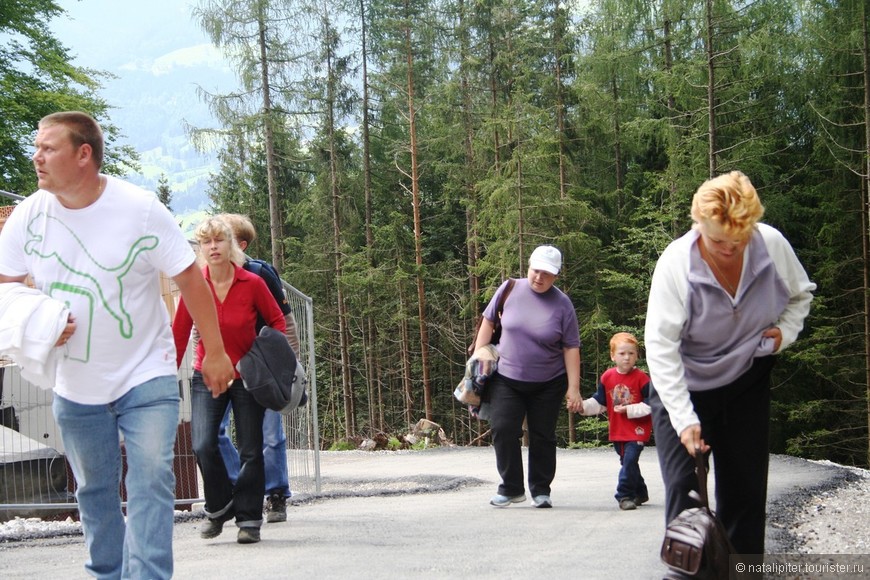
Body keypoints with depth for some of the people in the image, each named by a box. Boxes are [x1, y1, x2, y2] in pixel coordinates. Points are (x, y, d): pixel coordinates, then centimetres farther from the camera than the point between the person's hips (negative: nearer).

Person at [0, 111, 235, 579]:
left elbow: (190, 280, -8)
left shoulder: (141, 209, -16)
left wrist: (215, 353, -6)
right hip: (75, 386, 4)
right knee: (93, 491, 14)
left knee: (149, 484, -12)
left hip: (146, 377, -3)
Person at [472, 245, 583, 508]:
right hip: (506, 378, 1)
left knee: (542, 437, 5)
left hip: (548, 384, -1)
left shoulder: (562, 304, -7)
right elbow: (488, 321, 7)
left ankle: (541, 490, 20)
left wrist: (574, 388, -10)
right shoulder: (510, 289, -3)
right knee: (503, 430, -9)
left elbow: (571, 348, -6)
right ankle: (511, 488, 4)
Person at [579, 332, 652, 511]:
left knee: (629, 461, -16)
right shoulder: (607, 377, 1)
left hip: (637, 430, -6)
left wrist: (629, 410, -18)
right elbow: (599, 402, 8)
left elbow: (651, 404, -12)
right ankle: (640, 493, 33)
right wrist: (583, 406, -8)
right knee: (627, 462, 17)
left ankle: (624, 495, -9)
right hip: (617, 430, 6)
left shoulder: (641, 378, -12)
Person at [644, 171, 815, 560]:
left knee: (746, 488, 8)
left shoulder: (773, 245, -16)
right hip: (684, 388, -3)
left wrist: (786, 330, -14)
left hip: (746, 382, 3)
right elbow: (660, 345, -26)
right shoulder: (676, 263, -27)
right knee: (683, 488, -10)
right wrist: (684, 419, -30)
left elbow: (800, 294, 7)